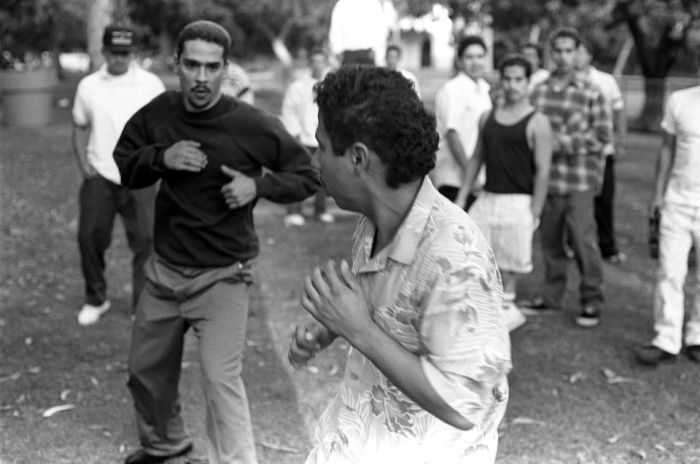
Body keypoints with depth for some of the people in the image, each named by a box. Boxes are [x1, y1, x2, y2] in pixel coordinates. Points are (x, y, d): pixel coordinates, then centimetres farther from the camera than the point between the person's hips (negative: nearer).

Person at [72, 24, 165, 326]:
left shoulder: (150, 84, -1)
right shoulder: (88, 86, 5)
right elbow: (80, 128, 14)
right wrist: (83, 164, 2)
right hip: (99, 176, 2)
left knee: (146, 241, -4)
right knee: (90, 238, 4)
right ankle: (95, 300, 23)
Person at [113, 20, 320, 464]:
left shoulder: (255, 125, -16)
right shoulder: (159, 112, -5)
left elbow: (307, 177, -5)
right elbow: (122, 165, 7)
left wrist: (259, 184, -22)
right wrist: (160, 156, -14)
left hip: (223, 275, -5)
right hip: (164, 268, 5)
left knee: (221, 379, -19)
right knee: (146, 369, 21)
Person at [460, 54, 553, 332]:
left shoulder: (537, 123, -6)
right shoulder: (488, 118, 10)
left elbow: (542, 171, -9)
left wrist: (535, 213, -12)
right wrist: (462, 196, 11)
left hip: (517, 202, -5)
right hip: (487, 199, 6)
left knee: (507, 264, 1)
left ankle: (506, 307, 20)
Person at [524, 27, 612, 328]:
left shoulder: (590, 94, -2)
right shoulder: (538, 92, 7)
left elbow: (603, 134, -3)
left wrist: (566, 142, -12)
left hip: (579, 182, -3)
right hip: (545, 179, 3)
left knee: (583, 241, -3)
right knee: (550, 241, 11)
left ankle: (592, 302, 10)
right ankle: (552, 296, 26)